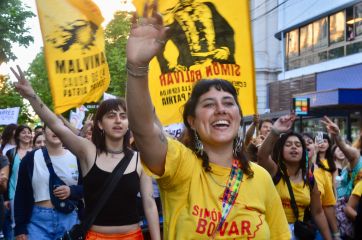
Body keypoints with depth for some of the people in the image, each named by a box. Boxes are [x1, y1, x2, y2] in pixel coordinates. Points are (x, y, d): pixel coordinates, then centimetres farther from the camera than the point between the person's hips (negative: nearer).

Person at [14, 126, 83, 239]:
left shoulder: (76, 158, 2)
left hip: (69, 220, 2)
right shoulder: (31, 158, -1)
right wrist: (20, 229, -1)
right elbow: (21, 195, 1)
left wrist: (71, 191, -14)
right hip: (38, 221, -1)